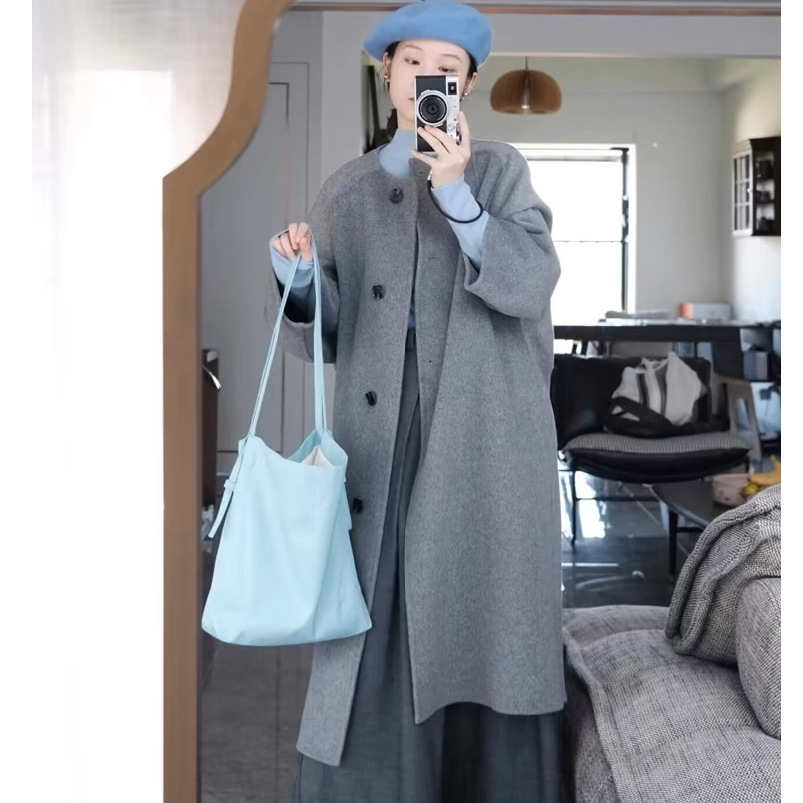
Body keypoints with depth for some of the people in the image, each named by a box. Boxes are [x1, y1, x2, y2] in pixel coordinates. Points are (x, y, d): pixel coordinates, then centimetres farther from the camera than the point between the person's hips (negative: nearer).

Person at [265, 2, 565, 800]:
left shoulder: (500, 169, 8)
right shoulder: (346, 190, 13)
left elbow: (529, 285, -7)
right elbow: (319, 337, 9)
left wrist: (455, 193, -17)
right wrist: (297, 278, -11)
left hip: (486, 441, -1)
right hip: (384, 443, 2)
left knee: (483, 632, -1)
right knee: (375, 643, -3)